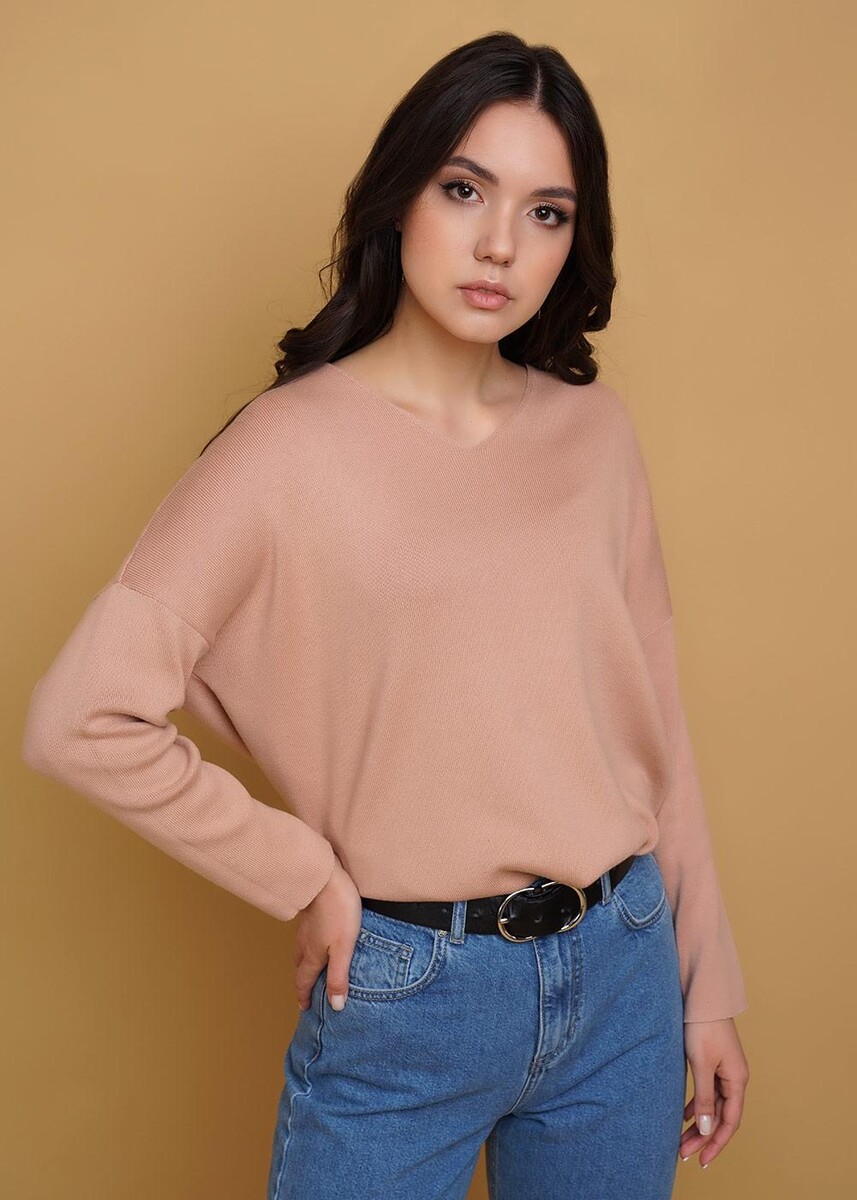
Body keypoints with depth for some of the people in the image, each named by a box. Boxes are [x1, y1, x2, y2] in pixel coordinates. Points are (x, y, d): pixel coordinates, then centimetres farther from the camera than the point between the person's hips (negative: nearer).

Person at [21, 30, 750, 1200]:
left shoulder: (595, 427, 2)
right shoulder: (293, 446, -11)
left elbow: (651, 717, 6)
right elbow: (81, 717, -14)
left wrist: (709, 982, 8)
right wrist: (302, 878, -9)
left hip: (622, 975, 4)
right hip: (407, 993, -4)